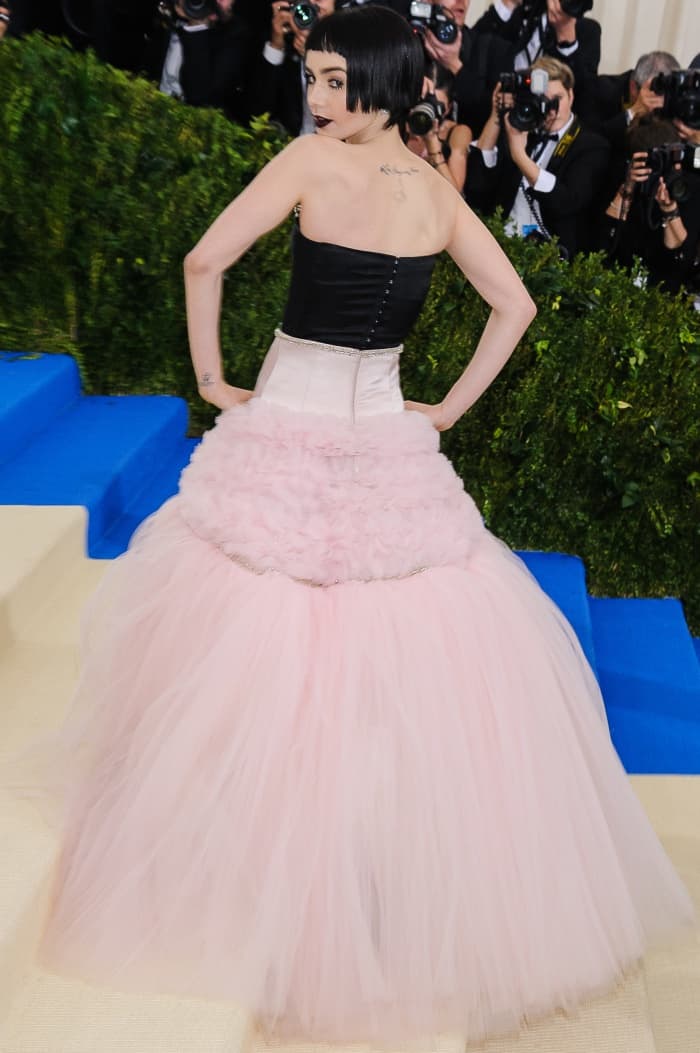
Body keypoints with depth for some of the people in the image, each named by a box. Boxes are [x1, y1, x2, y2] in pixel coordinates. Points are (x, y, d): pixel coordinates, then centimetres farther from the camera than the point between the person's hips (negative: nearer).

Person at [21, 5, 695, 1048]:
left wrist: (212, 376, -1)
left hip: (285, 434, -4)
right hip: (388, 438, 4)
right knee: (411, 658, 13)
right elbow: (515, 305, 9)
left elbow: (205, 262, -13)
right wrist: (450, 409, 10)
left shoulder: (314, 156, -9)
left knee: (256, 653, 9)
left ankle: (252, 874, 25)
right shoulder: (439, 191, 5)